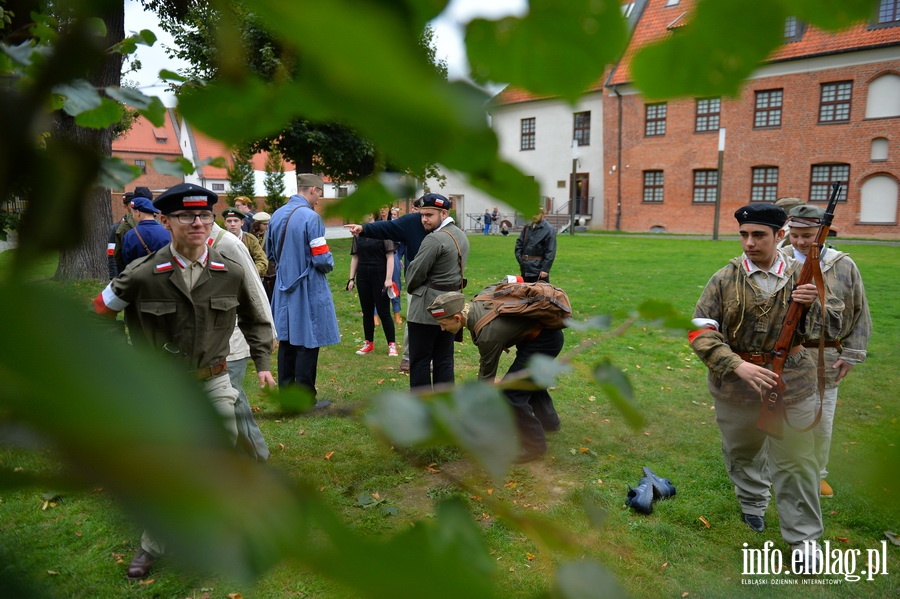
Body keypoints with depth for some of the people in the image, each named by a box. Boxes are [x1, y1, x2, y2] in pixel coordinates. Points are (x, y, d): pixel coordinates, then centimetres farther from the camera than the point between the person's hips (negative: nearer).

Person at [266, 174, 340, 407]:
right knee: (307, 344, 1)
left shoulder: (277, 215, 6)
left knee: (286, 341, 14)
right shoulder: (311, 217, -17)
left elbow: (270, 253, 15)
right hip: (308, 289, -7)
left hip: (284, 288, 7)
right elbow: (322, 259, -19)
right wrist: (329, 264, 2)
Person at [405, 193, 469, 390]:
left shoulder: (435, 239, -18)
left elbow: (416, 271, -15)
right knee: (444, 358, 12)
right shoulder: (461, 235, 11)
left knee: (420, 360, 1)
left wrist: (411, 287, 6)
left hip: (427, 307, -9)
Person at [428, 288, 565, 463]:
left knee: (511, 391, -10)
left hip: (544, 340, -10)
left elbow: (486, 377, -18)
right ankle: (548, 420, 52)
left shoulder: (487, 334, -29)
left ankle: (534, 445, 7)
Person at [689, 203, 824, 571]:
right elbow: (700, 332, -12)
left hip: (792, 386, 0)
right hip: (735, 385, 0)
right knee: (742, 450, 20)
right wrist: (738, 366, -25)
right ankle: (752, 500, 49)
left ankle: (803, 540, 23)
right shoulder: (725, 280, -8)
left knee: (795, 463, 6)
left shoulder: (802, 278, -3)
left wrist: (811, 304, -21)